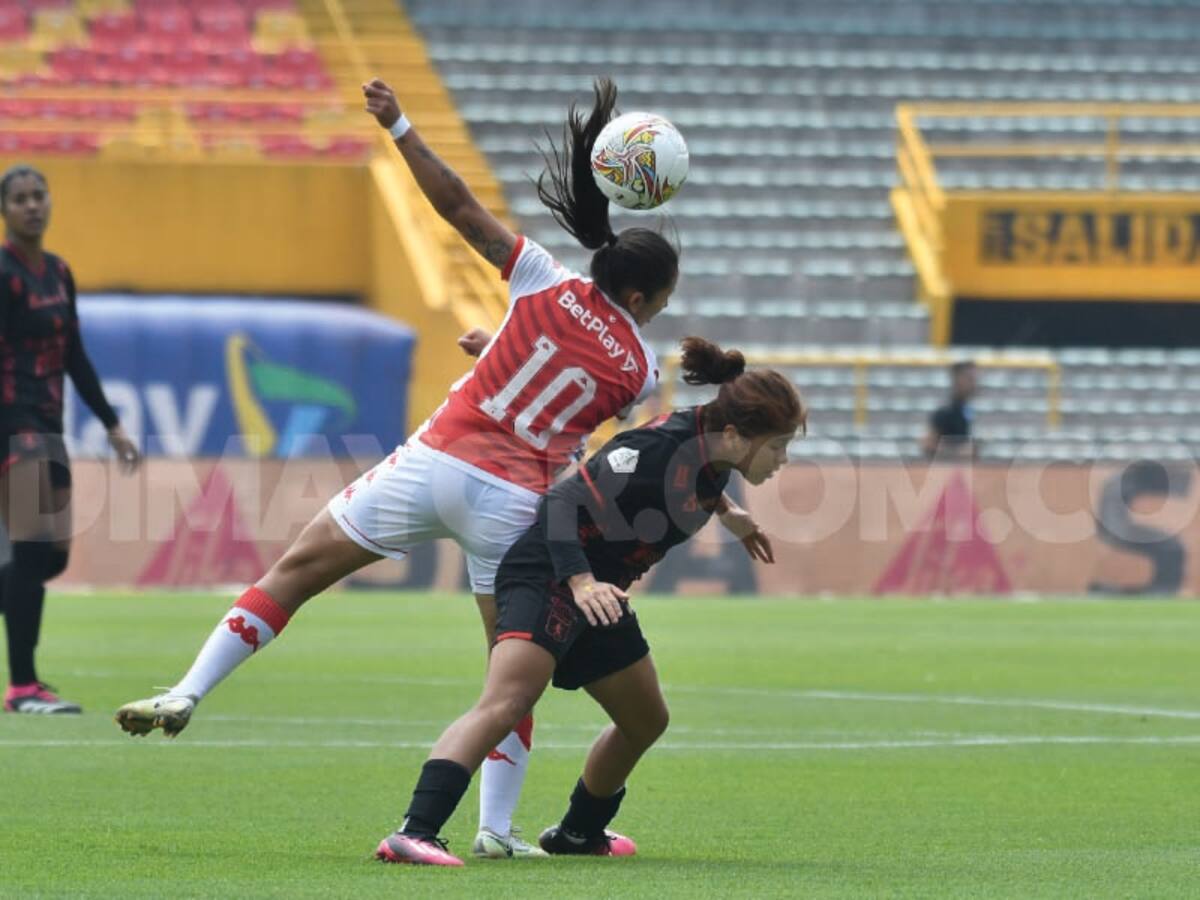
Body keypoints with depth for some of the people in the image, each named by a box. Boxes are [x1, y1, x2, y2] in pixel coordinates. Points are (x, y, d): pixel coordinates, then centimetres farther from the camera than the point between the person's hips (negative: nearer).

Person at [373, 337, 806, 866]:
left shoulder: (712, 456, 1)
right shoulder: (657, 449, -25)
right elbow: (564, 503, -29)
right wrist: (581, 581, -37)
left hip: (598, 593, 10)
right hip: (547, 578, -10)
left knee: (646, 722, 21)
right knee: (505, 703, -28)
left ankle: (579, 833, 43)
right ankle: (413, 833, -40)